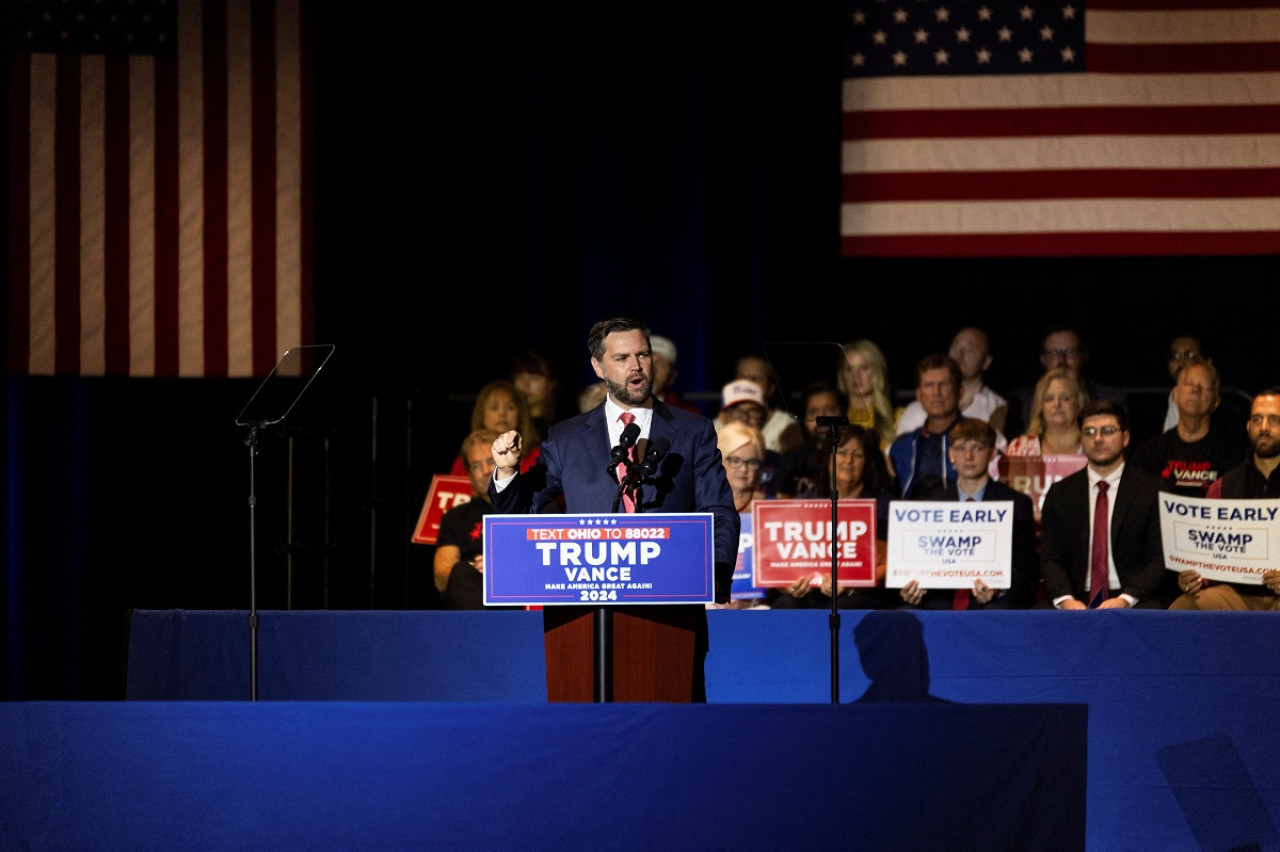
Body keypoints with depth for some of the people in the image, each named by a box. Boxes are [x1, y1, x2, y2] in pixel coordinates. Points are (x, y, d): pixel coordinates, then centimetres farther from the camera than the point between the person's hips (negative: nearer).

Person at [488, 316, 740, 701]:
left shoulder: (694, 432, 12)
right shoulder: (567, 438, 13)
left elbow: (720, 513, 6)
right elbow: (519, 510, 16)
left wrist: (717, 575, -11)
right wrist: (507, 471, -6)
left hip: (671, 609, 0)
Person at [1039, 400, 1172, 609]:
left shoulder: (1153, 491, 6)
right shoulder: (1060, 494, 15)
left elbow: (1161, 559, -1)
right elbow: (1051, 559, 8)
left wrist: (1126, 600, -17)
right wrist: (1065, 600, -14)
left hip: (1136, 600, -2)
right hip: (1077, 601, 2)